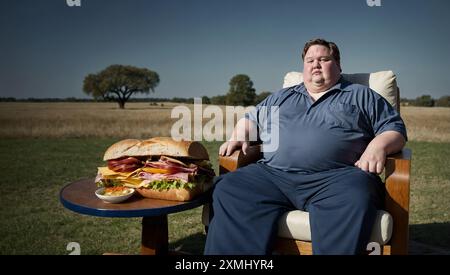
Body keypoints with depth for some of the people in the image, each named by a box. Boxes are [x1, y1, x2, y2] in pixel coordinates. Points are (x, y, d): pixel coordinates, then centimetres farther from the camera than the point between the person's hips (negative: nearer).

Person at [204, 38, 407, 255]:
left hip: (337, 178, -2)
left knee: (355, 199, -38)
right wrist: (240, 136, 13)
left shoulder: (362, 96, 22)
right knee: (227, 190, -24)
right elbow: (251, 119, 36)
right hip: (272, 174, 3)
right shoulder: (281, 97, 30)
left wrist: (379, 145, -7)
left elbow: (395, 129, 16)